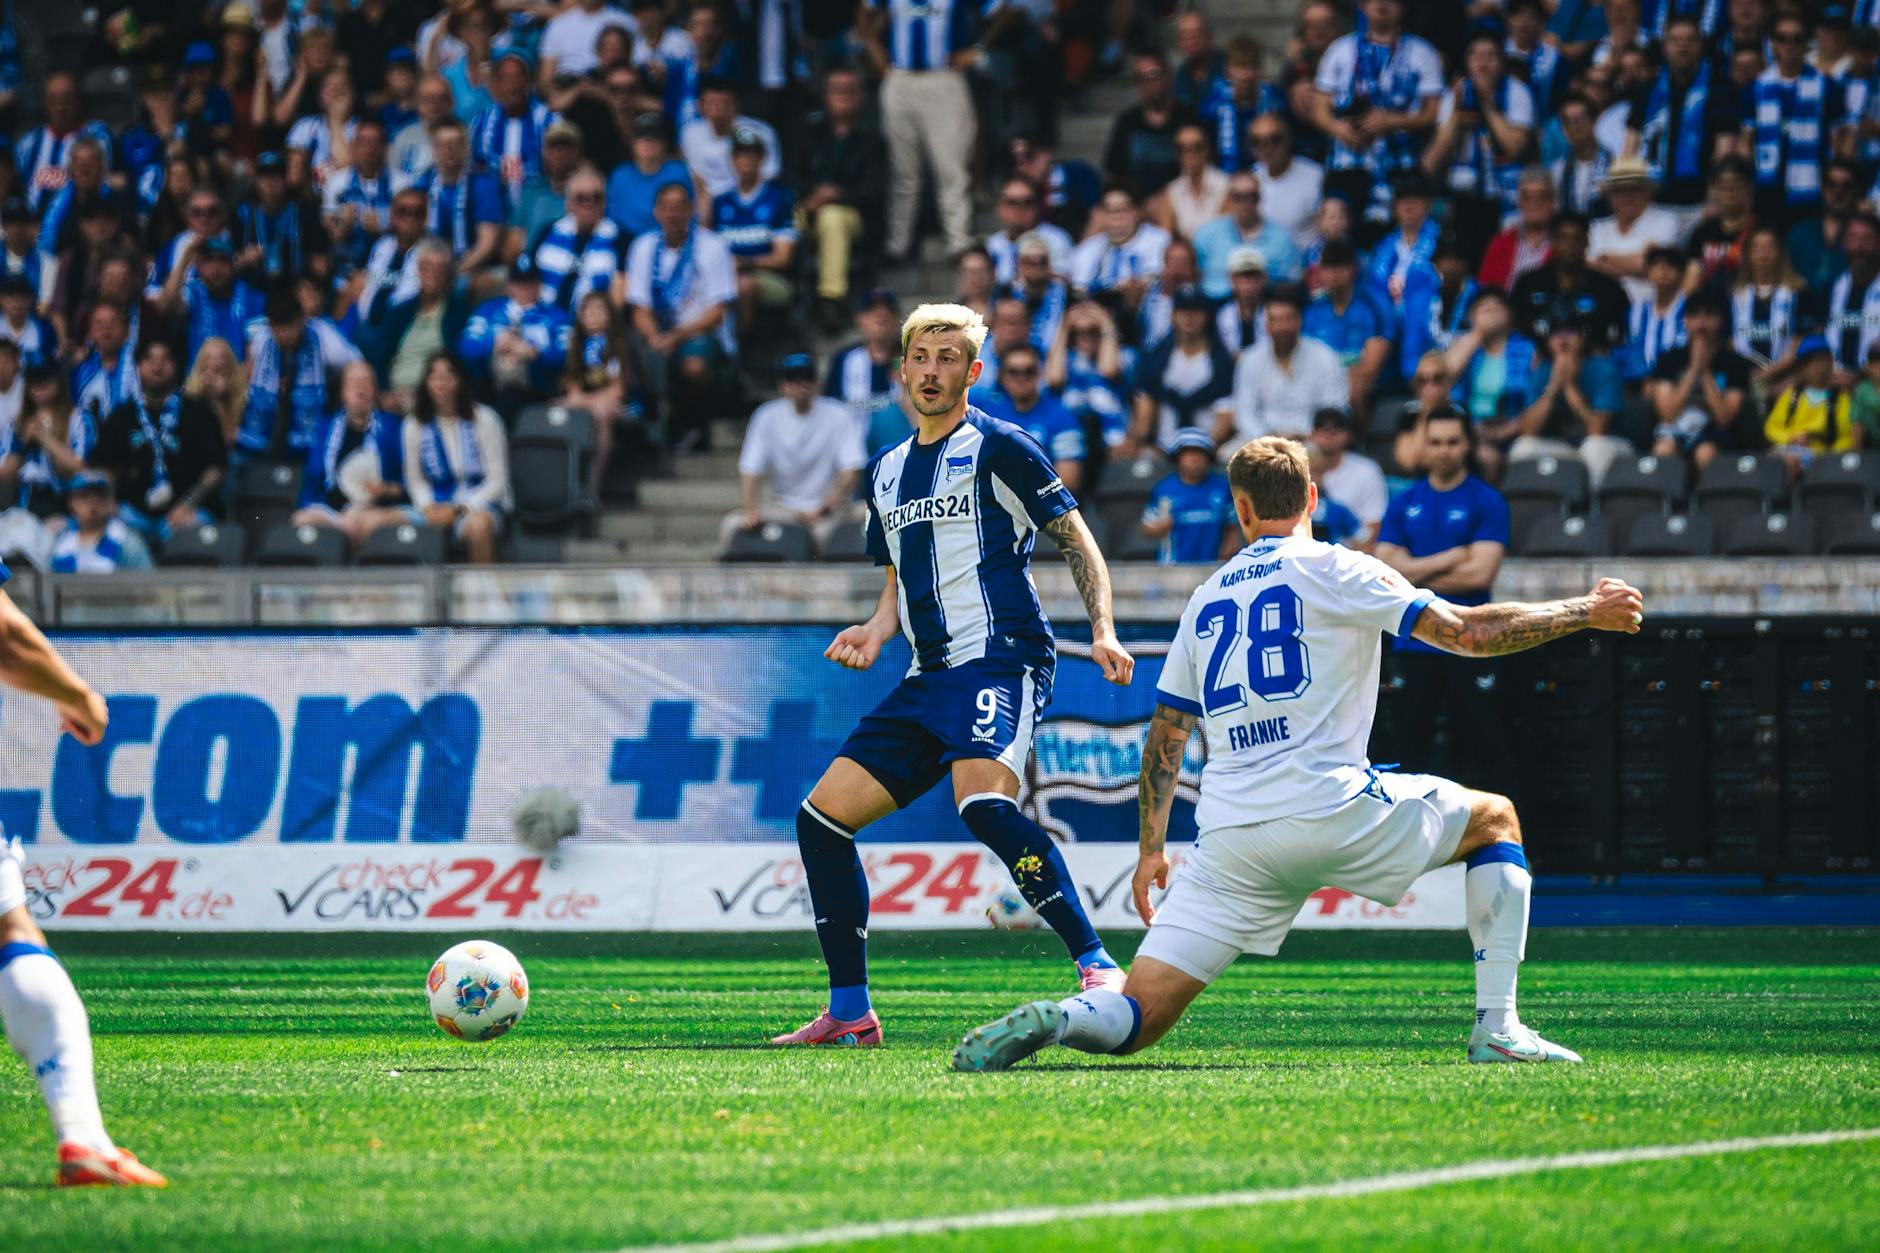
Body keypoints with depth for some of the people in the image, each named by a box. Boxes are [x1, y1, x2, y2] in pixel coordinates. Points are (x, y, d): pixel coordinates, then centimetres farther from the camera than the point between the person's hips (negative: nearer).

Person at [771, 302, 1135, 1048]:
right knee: (822, 817, 2)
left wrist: (1103, 632, -14)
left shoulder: (997, 448, -1)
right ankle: (850, 1013, 9)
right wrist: (874, 634, 7)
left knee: (981, 799, -33)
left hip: (1000, 658, -8)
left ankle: (1097, 966, -30)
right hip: (929, 679, 8)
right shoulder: (886, 473, 20)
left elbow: (1077, 541, 0)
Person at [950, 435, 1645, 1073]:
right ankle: (1497, 1026, 9)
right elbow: (1465, 632, -4)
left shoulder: (1205, 599, 20)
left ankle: (1056, 1018, -31)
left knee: (1139, 1016, 4)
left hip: (1230, 836, 4)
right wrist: (1586, 611, 6)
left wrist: (1151, 848, 33)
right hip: (1332, 807, -4)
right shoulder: (1332, 569, 3)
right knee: (1495, 819, 21)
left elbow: (1164, 734, 23)